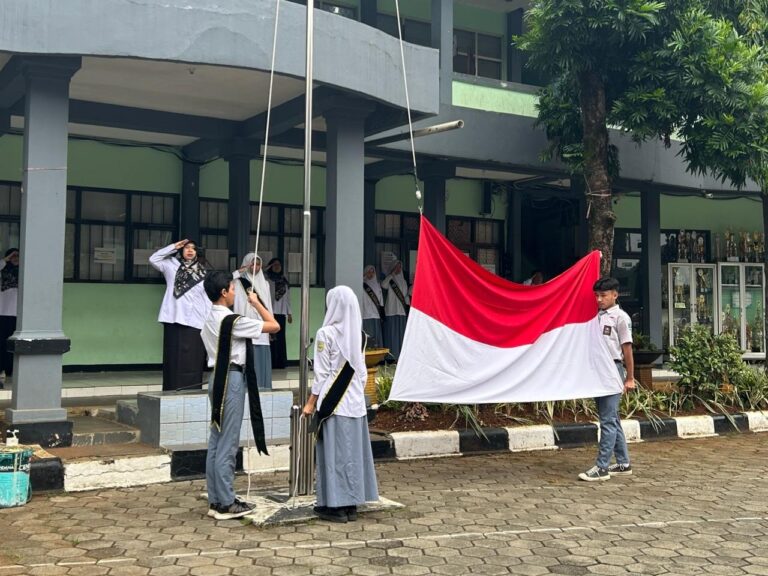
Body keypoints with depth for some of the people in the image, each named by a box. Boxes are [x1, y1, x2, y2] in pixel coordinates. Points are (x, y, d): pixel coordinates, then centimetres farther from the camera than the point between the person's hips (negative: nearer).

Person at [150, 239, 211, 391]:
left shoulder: (203, 272, 10)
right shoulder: (172, 265, 12)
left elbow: (208, 298, 8)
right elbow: (153, 259, 1)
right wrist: (173, 247, 4)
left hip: (195, 321, 0)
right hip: (174, 319, 0)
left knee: (192, 359, -3)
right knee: (175, 358, 0)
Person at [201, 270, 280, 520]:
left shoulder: (209, 319, 11)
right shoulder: (232, 321, -16)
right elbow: (274, 326, -15)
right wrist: (256, 302, -1)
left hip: (217, 378, 9)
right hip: (232, 380, -9)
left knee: (216, 442, 10)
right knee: (228, 444, -5)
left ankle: (215, 501, 16)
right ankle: (226, 504, 1)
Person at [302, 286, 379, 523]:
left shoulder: (326, 333, -11)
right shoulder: (358, 334, 6)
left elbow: (322, 373, -10)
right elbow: (362, 372, 10)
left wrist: (311, 402, -3)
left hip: (333, 403, -6)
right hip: (355, 402, 6)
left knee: (334, 452, 0)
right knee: (353, 451, 9)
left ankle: (337, 505, 4)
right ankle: (351, 504, 16)